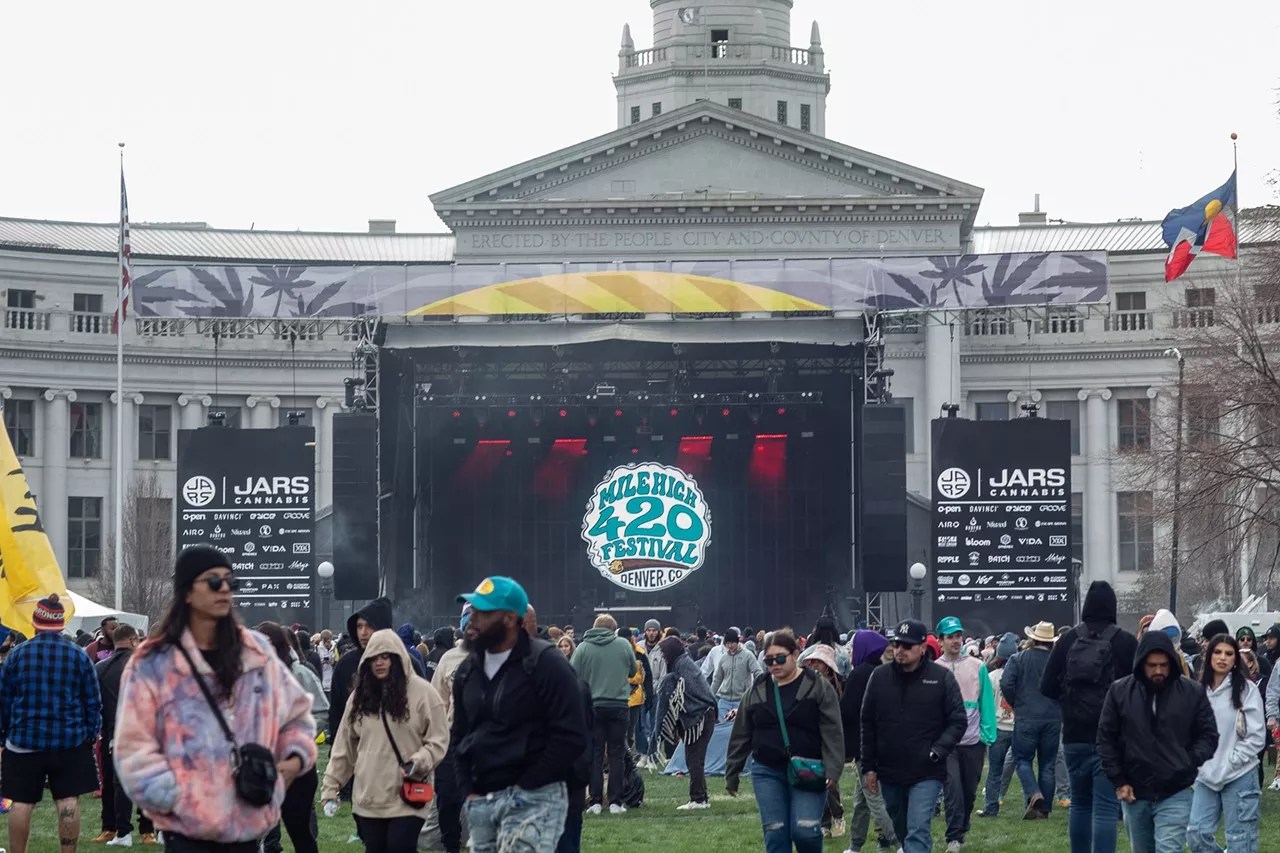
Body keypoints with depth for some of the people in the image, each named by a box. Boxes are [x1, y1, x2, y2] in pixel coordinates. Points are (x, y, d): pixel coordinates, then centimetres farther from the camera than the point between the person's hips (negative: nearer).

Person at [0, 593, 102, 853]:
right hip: (70, 741, 0)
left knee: (22, 802, 3)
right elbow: (93, 702, 3)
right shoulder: (79, 656, -1)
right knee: (68, 800, 0)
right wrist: (92, 734, 11)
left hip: (23, 740, 0)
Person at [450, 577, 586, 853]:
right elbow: (460, 735, 21)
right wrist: (468, 789, 6)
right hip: (481, 802, 8)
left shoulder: (546, 665, -10)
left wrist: (524, 787, -15)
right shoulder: (468, 670, 12)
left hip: (533, 799, -8)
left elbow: (570, 736, -15)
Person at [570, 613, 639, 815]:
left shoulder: (583, 648, -2)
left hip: (592, 706, 0)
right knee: (616, 755, 5)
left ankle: (595, 801, 2)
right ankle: (615, 802, 2)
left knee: (595, 755, 6)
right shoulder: (624, 645, 0)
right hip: (618, 705, 0)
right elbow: (633, 670, 13)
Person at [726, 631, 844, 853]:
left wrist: (832, 769, -20)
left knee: (805, 830, -17)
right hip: (767, 772, 3)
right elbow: (741, 736, 13)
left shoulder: (817, 686, -5)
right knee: (775, 834, 0)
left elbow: (832, 732, -9)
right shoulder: (757, 691, 7)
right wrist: (732, 774, 15)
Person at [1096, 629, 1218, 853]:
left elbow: (1208, 735, 4)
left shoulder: (1193, 693, -4)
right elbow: (1106, 738, 4)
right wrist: (1118, 781, 0)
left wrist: (1190, 763, -12)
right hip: (1134, 793, 3)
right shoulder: (1120, 692, -2)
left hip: (1175, 794, -3)